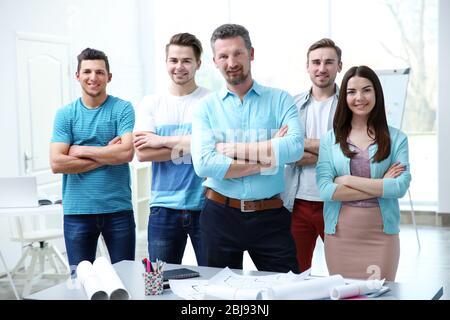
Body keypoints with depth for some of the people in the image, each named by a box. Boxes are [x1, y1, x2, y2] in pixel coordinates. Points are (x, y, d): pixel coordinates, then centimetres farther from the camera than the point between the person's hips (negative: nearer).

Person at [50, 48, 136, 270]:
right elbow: (56, 163, -7)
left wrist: (80, 150, -8)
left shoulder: (123, 109, -1)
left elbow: (127, 152, -15)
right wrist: (107, 156, -10)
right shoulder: (65, 114, 3)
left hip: (118, 209, -1)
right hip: (77, 211, 1)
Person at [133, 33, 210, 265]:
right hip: (163, 208, 2)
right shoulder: (150, 103, 6)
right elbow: (142, 153, -6)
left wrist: (162, 141, -10)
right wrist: (192, 145, -11)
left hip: (205, 205, -2)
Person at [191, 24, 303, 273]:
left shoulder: (280, 100, 1)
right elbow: (204, 164, -15)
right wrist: (266, 161, -14)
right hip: (220, 215, 1)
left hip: (271, 215, -1)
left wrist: (234, 149, -15)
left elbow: (295, 147, -17)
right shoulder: (206, 107, 1)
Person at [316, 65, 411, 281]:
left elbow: (401, 186, -9)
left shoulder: (396, 139, 3)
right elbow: (325, 189, -7)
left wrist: (349, 180, -10)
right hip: (339, 235, 1)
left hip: (381, 235, 0)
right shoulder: (330, 139, 3)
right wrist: (380, 186, -9)